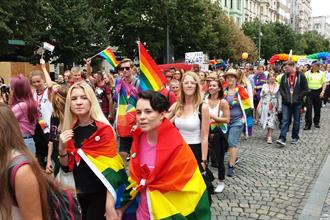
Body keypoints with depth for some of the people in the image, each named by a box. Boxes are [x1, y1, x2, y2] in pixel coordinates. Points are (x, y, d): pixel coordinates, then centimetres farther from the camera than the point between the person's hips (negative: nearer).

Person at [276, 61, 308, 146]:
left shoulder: (301, 76, -4)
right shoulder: (284, 77, 4)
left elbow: (305, 89, -3)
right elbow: (281, 88, 10)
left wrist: (298, 97, -10)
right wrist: (285, 96, -5)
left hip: (297, 103, -1)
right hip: (286, 103, 1)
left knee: (296, 121, 10)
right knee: (285, 120, -5)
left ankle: (295, 137, 22)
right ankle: (282, 139, -10)